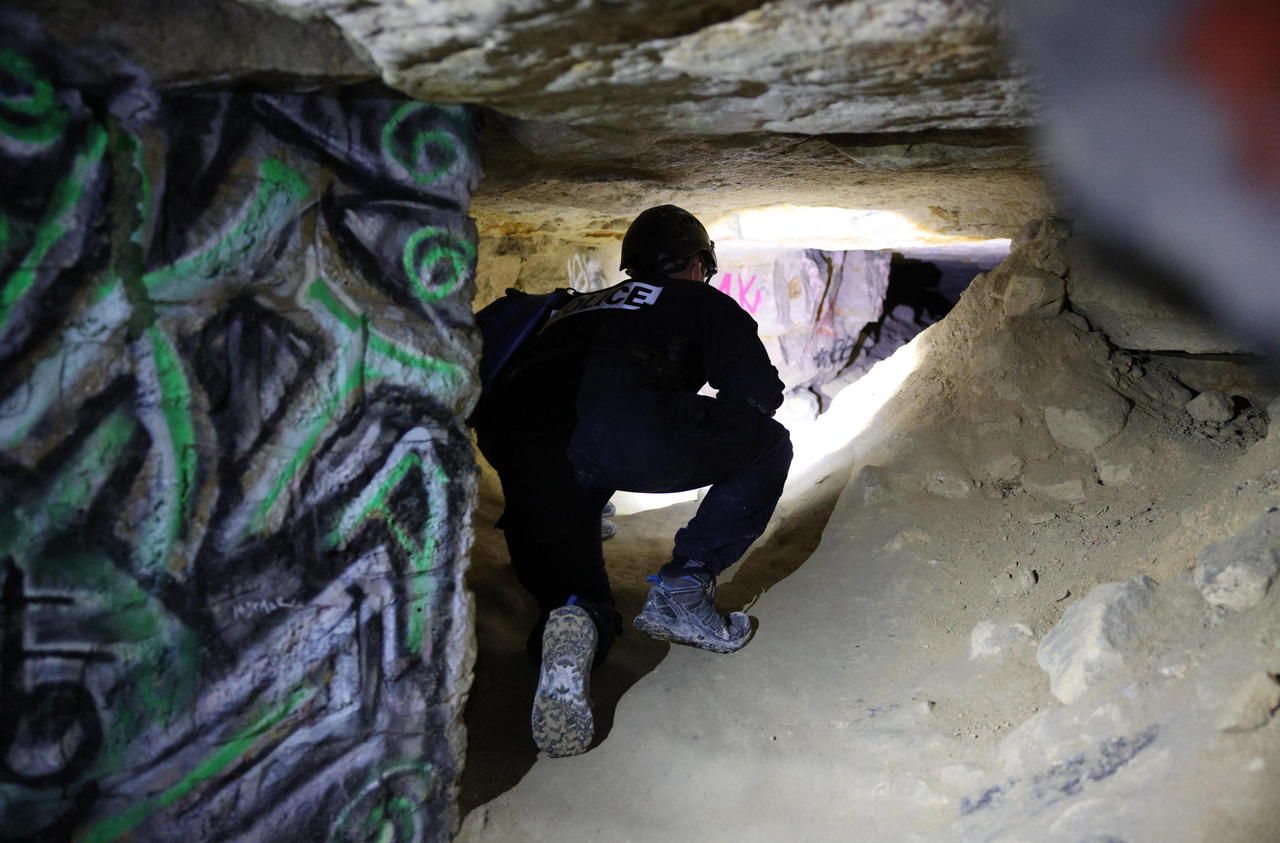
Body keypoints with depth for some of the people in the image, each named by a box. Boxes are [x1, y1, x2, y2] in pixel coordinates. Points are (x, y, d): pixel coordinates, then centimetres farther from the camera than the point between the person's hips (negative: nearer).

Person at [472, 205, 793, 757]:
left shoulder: (577, 308, 40)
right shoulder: (703, 304, 28)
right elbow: (759, 392, 17)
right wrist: (703, 422, 39)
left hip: (516, 454, 5)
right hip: (630, 431, -5)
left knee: (573, 596, 22)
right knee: (768, 446, 20)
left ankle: (572, 625, -16)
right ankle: (683, 588, 7)